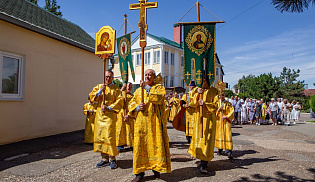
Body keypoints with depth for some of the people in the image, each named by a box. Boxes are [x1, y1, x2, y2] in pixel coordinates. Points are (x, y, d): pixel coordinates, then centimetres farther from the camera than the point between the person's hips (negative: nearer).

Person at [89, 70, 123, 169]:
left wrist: (109, 107, -13)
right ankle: (105, 159, 16)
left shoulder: (116, 88, 3)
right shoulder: (98, 86, 14)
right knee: (100, 136, 5)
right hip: (99, 115, 4)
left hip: (110, 115, -4)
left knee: (109, 137, -9)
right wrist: (100, 90, -10)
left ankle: (112, 159, 5)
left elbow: (119, 101, -4)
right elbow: (91, 97, 3)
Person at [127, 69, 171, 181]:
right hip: (141, 122, 3)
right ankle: (139, 172, 11)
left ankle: (156, 168, 18)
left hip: (155, 122, -3)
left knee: (156, 144, -1)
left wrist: (147, 87, -14)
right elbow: (131, 103, 14)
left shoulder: (159, 87, 6)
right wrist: (137, 107, -7)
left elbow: (159, 98, -15)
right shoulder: (138, 90, 18)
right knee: (140, 145, 2)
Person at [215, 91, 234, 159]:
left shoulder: (228, 104, 6)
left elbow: (232, 112, 0)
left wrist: (226, 116, -13)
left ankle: (229, 152, -9)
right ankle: (220, 149, 17)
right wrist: (219, 109, -14)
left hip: (226, 121, -1)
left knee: (228, 135, -9)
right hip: (218, 121, 1)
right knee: (219, 135, 4)